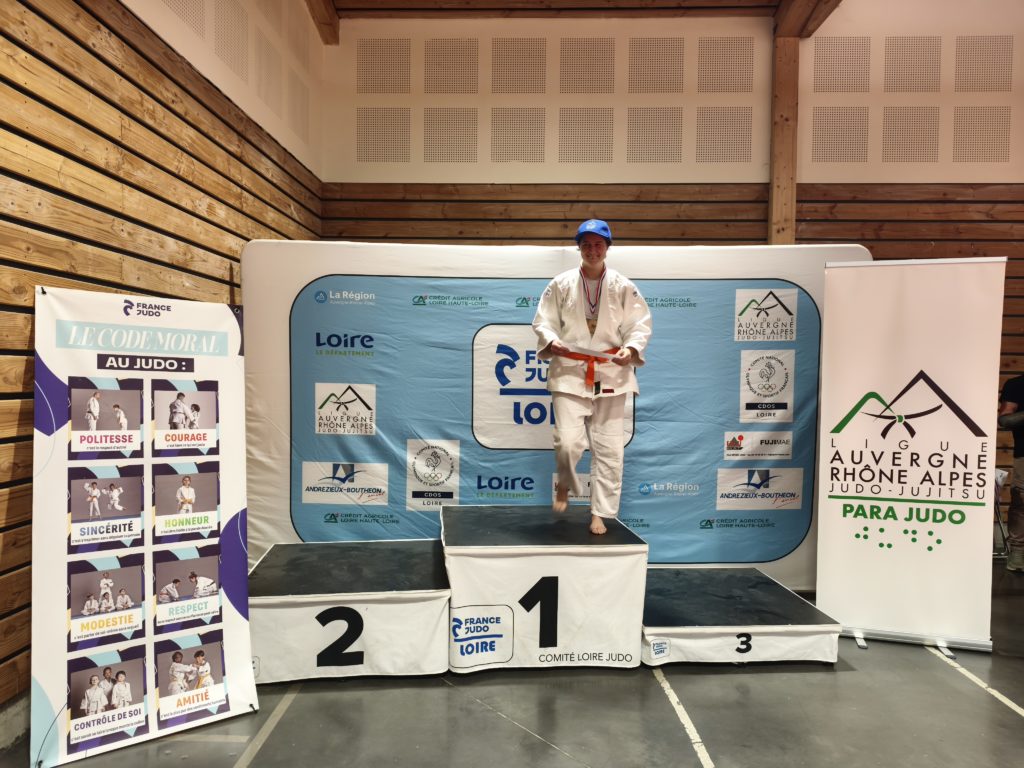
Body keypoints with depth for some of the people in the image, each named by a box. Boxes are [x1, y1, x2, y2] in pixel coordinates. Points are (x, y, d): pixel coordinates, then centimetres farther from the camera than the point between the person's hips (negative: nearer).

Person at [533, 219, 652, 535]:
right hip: (570, 372, -1)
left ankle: (600, 513, 18)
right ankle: (565, 485, 22)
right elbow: (543, 321, 4)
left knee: (609, 449, 3)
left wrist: (631, 349, -16)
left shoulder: (623, 286, 2)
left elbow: (640, 324, 3)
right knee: (568, 442, -12)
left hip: (611, 373, 1)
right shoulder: (561, 284, 2)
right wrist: (551, 342, -16)